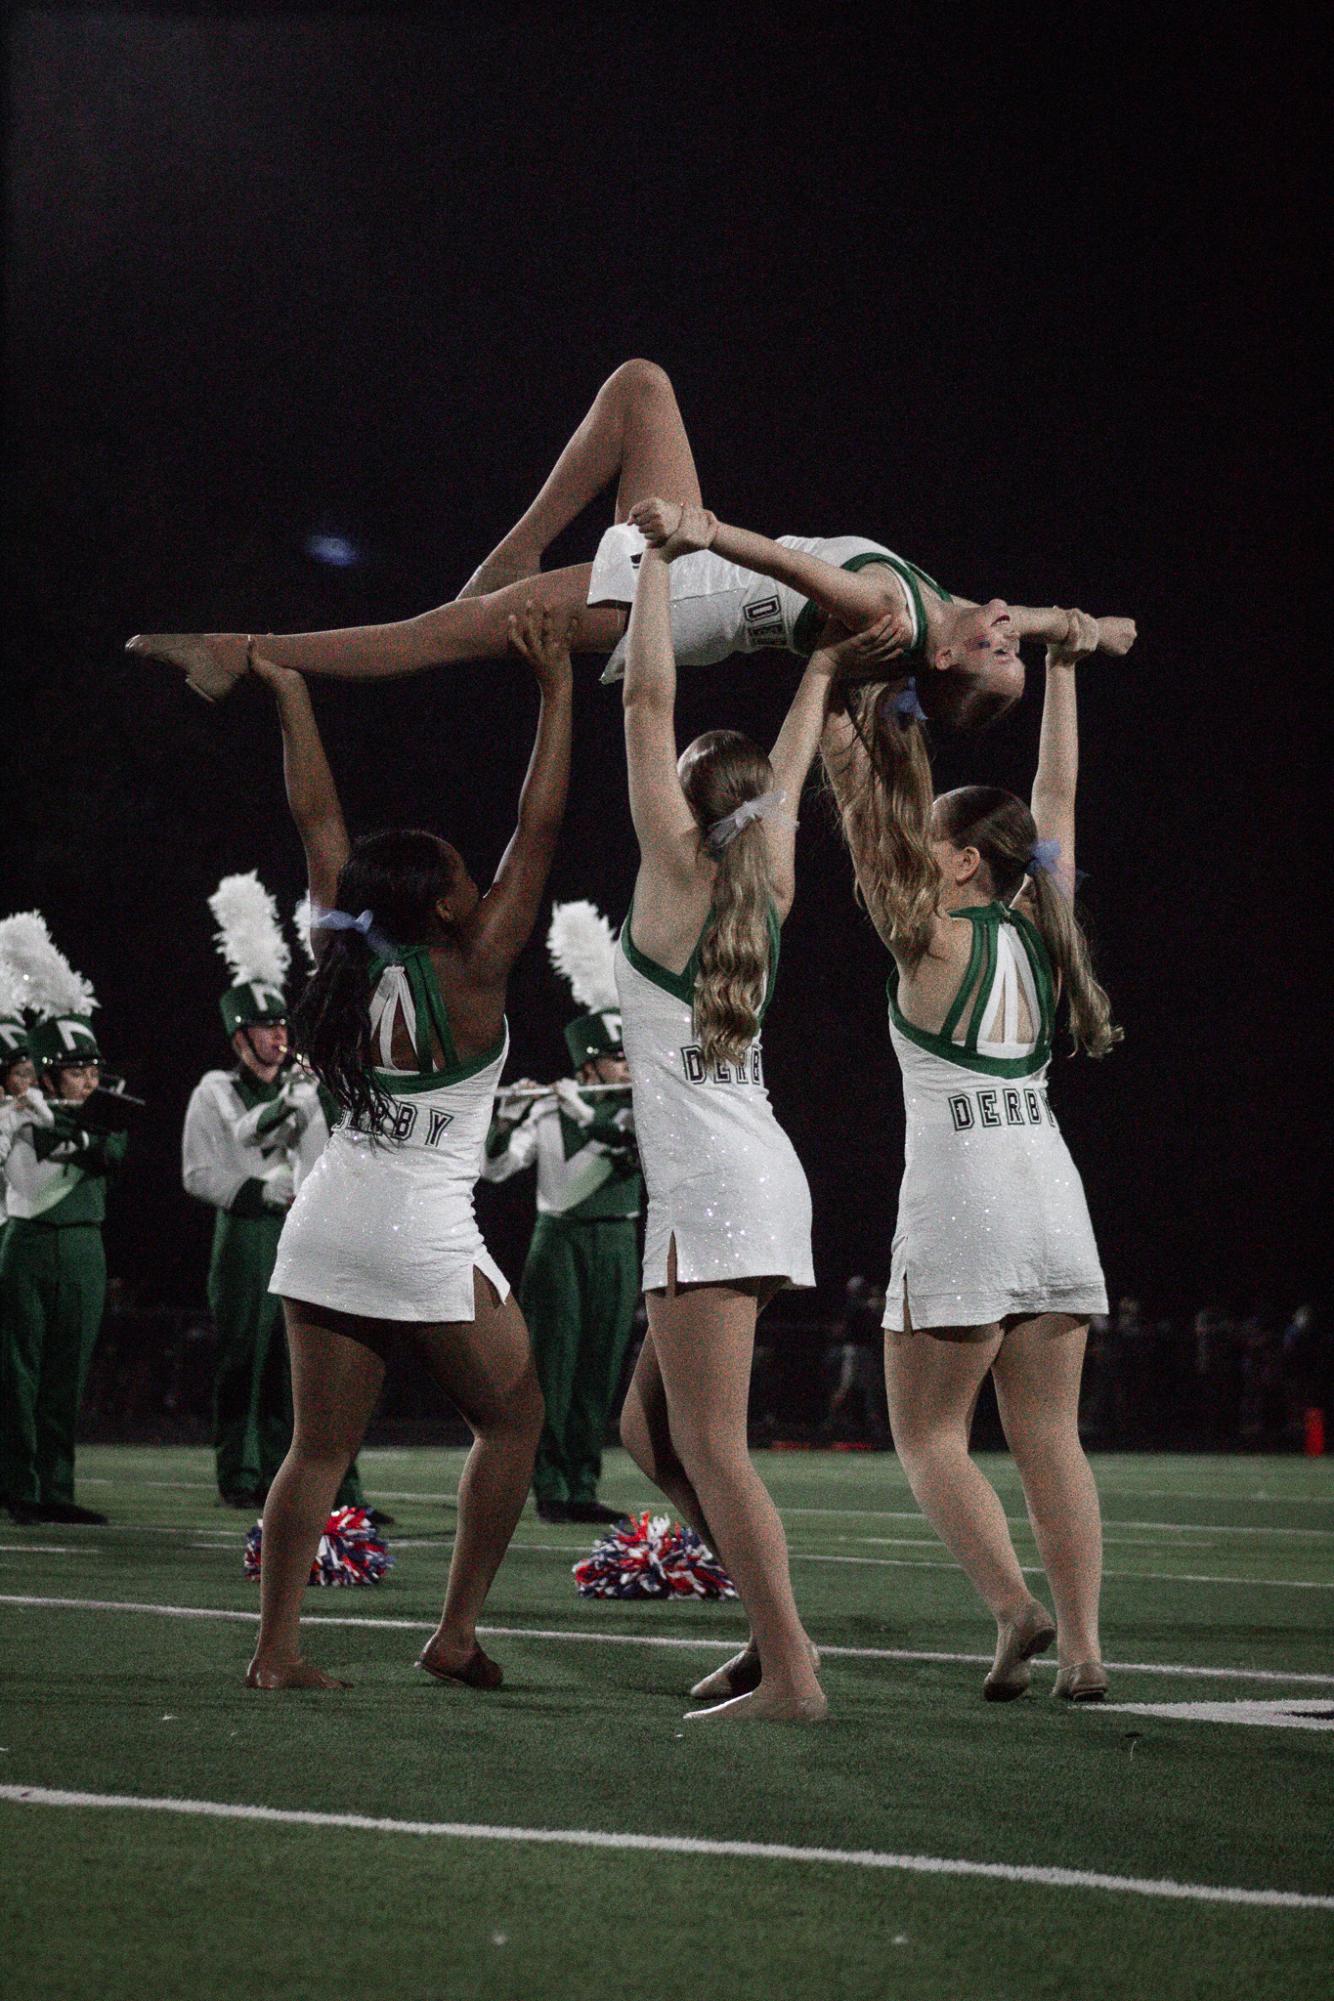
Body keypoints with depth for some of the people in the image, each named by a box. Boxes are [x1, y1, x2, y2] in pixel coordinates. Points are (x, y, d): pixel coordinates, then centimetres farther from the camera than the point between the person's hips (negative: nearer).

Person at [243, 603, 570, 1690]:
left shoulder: (352, 955, 2)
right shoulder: (470, 975, -11)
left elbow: (318, 819, 11)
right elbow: (537, 829, -12)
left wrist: (290, 694, 19)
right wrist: (557, 690, -9)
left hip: (328, 1227, 6)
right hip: (427, 1235, -6)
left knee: (321, 1446, 8)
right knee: (513, 1418, 11)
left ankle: (278, 1646, 1)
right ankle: (457, 1634, 7)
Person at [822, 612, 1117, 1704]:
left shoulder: (933, 940, -7)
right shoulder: (1039, 928, 9)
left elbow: (868, 807, -7)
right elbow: (1057, 793, 20)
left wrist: (867, 711, 0)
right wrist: (1065, 668, 24)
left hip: (961, 1201, -6)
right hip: (1051, 1193, 6)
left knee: (928, 1431, 5)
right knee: (1049, 1437, 8)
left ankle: (1015, 1607, -12)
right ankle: (1083, 1648, 2)